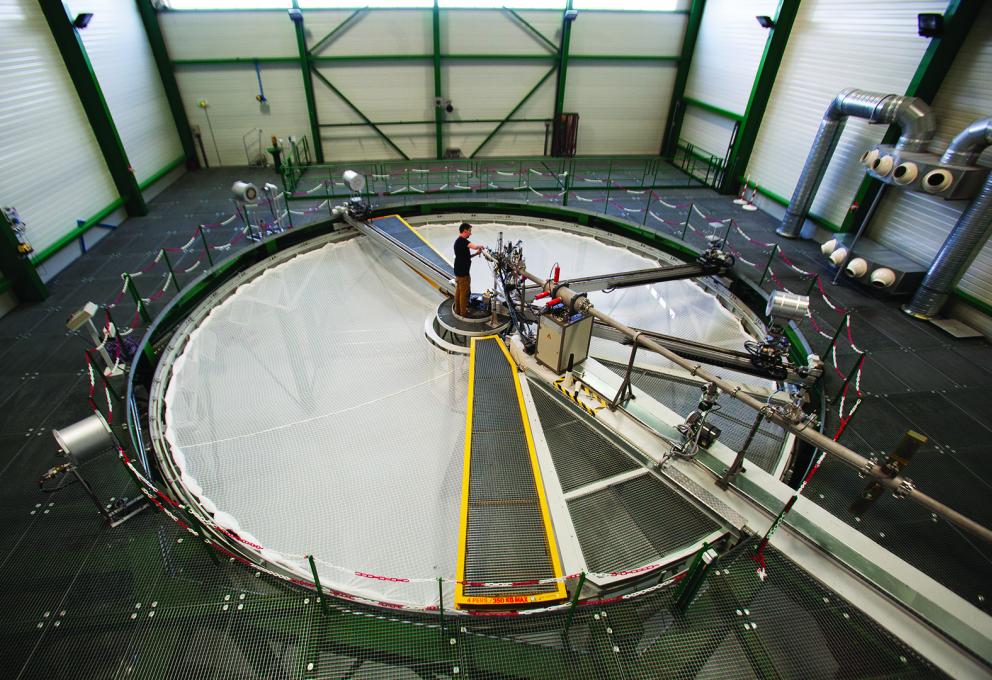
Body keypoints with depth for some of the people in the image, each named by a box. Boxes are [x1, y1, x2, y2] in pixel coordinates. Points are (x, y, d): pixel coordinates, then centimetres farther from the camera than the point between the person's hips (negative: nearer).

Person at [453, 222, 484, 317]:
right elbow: (474, 246, -35)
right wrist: (480, 246, -13)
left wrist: (476, 253, 9)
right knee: (464, 292, 1)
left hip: (458, 271, 10)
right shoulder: (463, 240, -19)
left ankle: (458, 310, 26)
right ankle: (464, 312, 10)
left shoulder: (458, 241, 13)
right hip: (463, 272, -10)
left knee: (458, 291, 16)